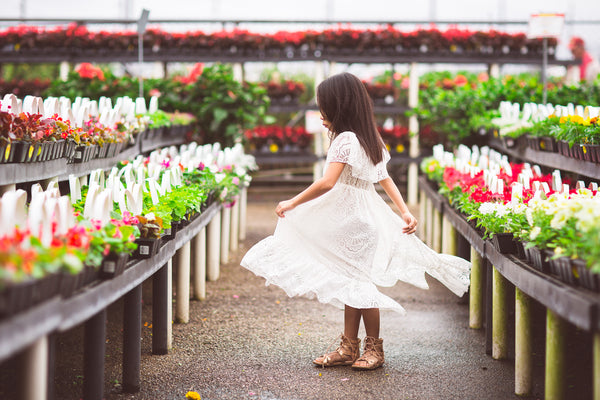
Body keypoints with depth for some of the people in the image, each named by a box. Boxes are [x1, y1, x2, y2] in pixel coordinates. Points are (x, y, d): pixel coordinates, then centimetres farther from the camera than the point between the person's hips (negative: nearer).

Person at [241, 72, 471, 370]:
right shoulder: (370, 139, 11)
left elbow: (327, 183, -27)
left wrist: (292, 203, -20)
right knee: (351, 282, 12)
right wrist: (405, 212, 8)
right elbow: (385, 179, 9)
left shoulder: (345, 139, -19)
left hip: (354, 219, -9)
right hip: (364, 212, 9)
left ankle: (374, 348, 13)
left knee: (357, 283, 1)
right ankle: (349, 348, 18)